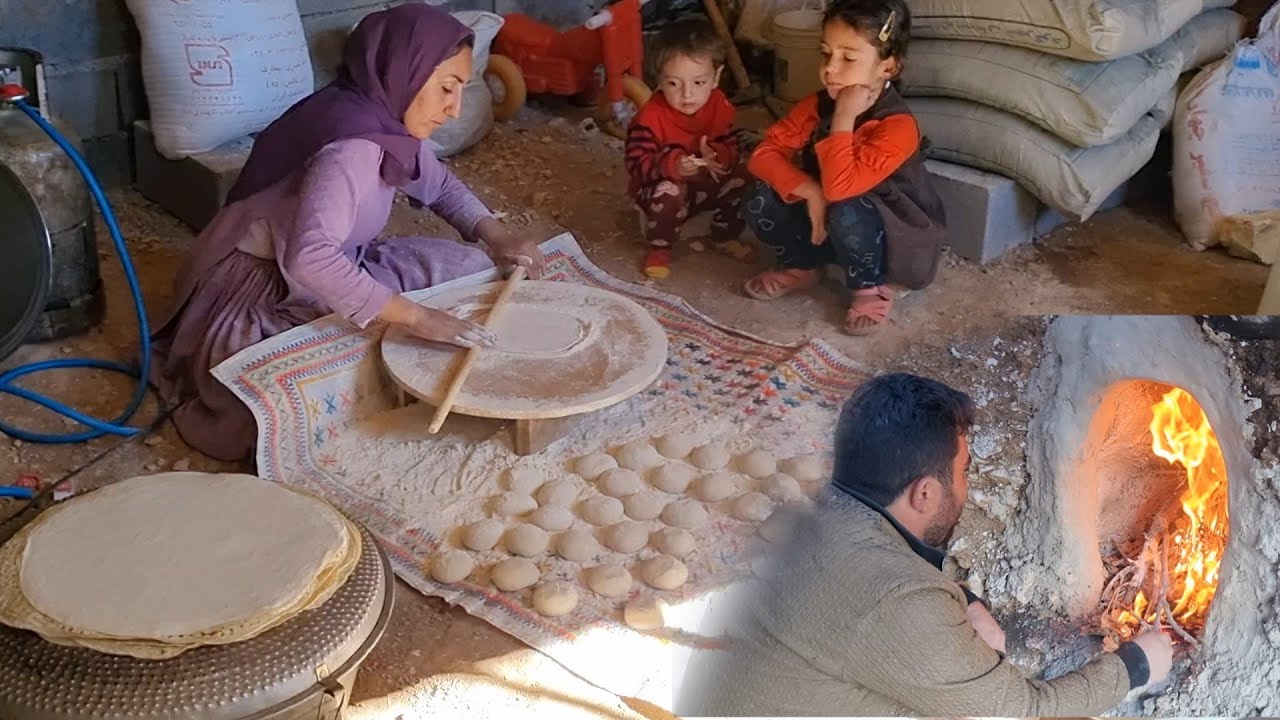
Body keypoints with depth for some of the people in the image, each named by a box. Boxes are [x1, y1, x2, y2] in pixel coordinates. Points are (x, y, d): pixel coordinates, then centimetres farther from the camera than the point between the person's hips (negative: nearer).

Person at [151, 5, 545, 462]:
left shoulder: (388, 121, -2)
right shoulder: (353, 145, -30)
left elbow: (439, 185, 16)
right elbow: (310, 257, -43)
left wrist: (494, 234, -2)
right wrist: (415, 317, -42)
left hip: (325, 276, 9)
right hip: (263, 301, -9)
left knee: (469, 268, 1)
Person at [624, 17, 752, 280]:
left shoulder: (720, 107, -10)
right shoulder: (650, 117, -26)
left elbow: (732, 147, -7)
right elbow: (636, 163, -27)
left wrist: (718, 155, -32)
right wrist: (672, 165, -44)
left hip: (706, 185, 5)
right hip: (659, 187, -5)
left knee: (741, 178, -13)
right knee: (670, 191, -37)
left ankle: (725, 237, 12)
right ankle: (659, 248, -9)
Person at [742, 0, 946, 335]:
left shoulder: (898, 127, -30)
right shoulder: (817, 106, -9)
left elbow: (839, 188, -40)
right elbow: (764, 153, -13)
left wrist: (844, 118, -35)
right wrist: (810, 191, -28)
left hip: (898, 243, -6)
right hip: (831, 230, 6)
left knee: (847, 212, -38)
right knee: (761, 198, -14)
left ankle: (872, 287, -7)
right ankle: (801, 266, 13)